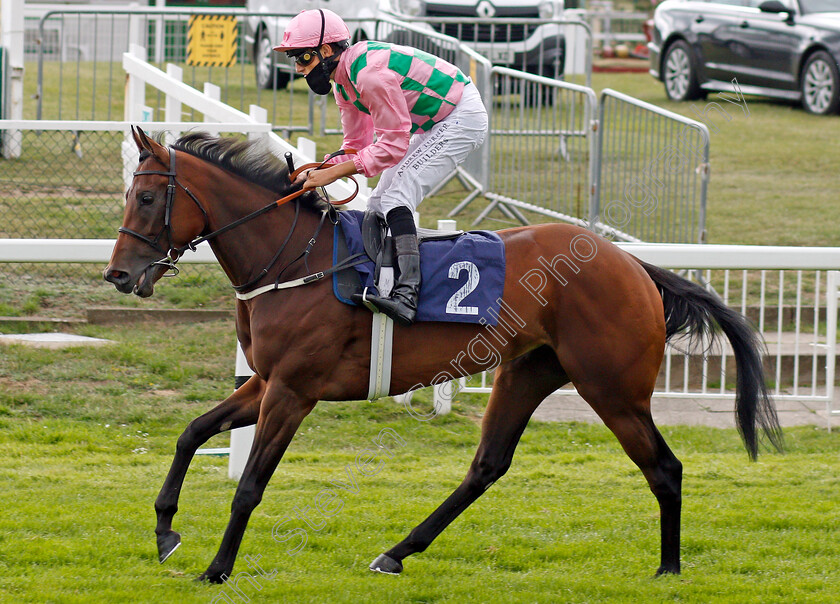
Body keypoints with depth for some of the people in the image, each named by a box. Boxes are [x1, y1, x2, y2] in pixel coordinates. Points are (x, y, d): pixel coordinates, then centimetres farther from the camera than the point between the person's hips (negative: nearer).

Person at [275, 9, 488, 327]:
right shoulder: (343, 79, 4)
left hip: (463, 117, -11)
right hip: (433, 126, 11)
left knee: (396, 197, -22)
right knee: (378, 204, 9)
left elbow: (393, 146, -28)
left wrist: (333, 172, -27)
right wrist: (318, 172, -7)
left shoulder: (370, 74, -28)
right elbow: (357, 145, 10)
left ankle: (407, 294, -33)